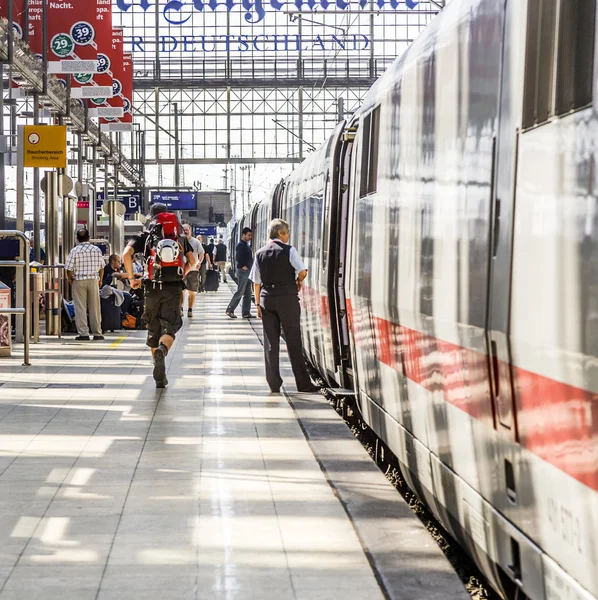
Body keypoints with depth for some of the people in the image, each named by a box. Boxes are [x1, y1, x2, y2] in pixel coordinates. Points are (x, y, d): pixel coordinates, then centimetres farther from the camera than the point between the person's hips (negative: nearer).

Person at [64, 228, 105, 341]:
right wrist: (100, 279, 19)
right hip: (93, 280, 2)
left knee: (80, 308, 2)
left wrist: (70, 279, 9)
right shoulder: (97, 250, 1)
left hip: (78, 281, -2)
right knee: (94, 308, 7)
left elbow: (69, 268, -8)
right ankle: (97, 333, 9)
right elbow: (102, 267, 5)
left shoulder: (74, 251, -7)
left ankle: (83, 333, -2)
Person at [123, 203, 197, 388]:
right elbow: (192, 261, 6)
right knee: (169, 328, -2)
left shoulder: (145, 236, 6)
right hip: (174, 289, 0)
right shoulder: (180, 237, 11)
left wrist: (131, 278, 0)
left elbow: (126, 254, -9)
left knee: (153, 330, 12)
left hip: (153, 288, 0)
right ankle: (162, 349, -39)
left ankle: (160, 377, 13)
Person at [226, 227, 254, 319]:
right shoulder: (240, 245, -13)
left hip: (248, 272, 10)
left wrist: (249, 267, 12)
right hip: (242, 271, -10)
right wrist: (243, 266, -14)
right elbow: (238, 258, -21)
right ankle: (230, 310, -1)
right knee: (240, 292, -8)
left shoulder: (247, 245, 17)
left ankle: (246, 312, 11)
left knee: (248, 293, 9)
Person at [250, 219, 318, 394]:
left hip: (266, 298, 4)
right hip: (287, 297, -4)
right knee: (293, 341, 0)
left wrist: (258, 304, 14)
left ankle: (274, 384, 7)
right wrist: (299, 281, 7)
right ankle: (303, 383, 1)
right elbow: (303, 271, -15)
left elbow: (256, 282, 8)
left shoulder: (260, 253, 7)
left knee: (270, 342, 6)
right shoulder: (289, 251, -6)